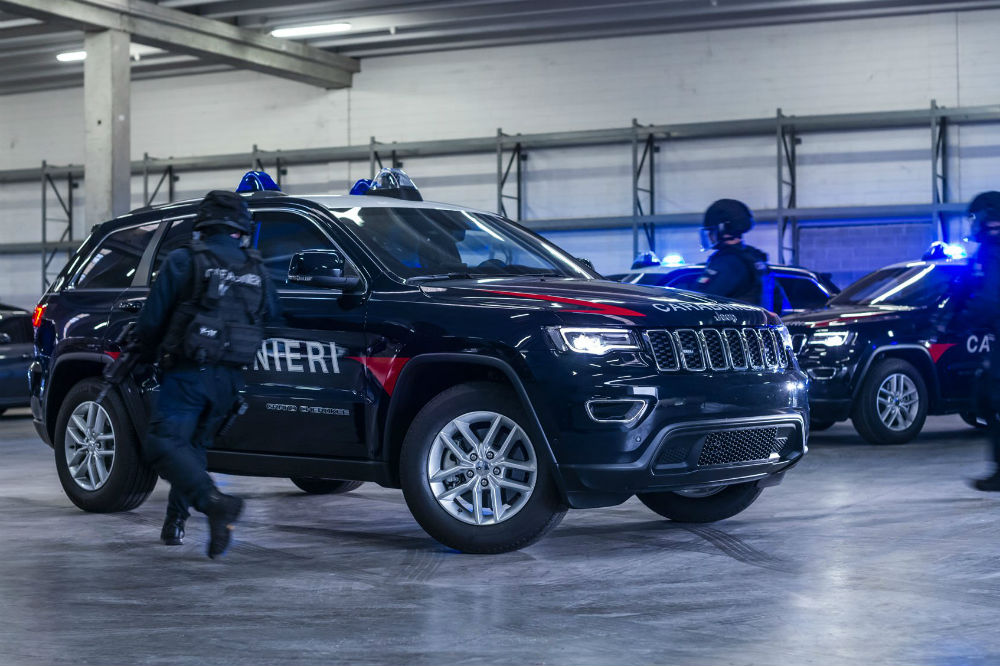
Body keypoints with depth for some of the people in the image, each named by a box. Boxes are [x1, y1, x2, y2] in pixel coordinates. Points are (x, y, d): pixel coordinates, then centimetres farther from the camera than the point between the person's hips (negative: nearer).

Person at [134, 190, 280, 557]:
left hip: (189, 372, -5)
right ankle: (175, 523, 18)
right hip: (230, 378, 6)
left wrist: (146, 351, 19)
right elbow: (271, 314, 16)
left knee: (164, 444, -10)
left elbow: (151, 320, -2)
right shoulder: (256, 271, 11)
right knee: (193, 445, 19)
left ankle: (215, 501, -31)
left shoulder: (183, 261, -2)